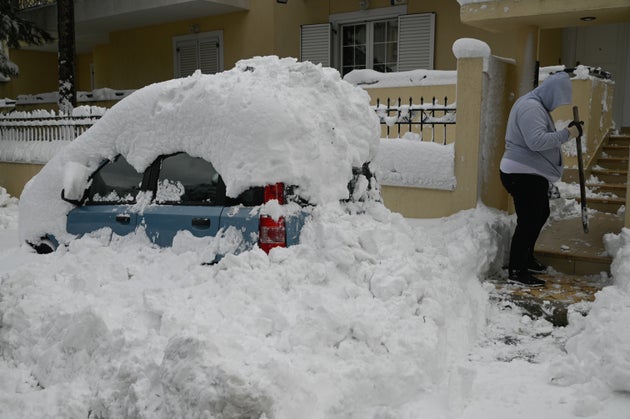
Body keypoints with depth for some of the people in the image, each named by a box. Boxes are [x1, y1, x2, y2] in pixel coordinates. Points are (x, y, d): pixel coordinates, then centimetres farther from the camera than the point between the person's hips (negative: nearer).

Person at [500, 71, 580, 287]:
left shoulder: (536, 105, 15)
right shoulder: (530, 107, -19)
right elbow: (537, 141, -30)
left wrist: (566, 132, 8)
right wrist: (566, 134, -23)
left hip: (533, 174, 12)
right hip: (523, 174, -12)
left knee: (540, 214, 22)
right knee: (528, 221, -7)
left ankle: (526, 259, 35)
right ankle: (516, 271, 1)